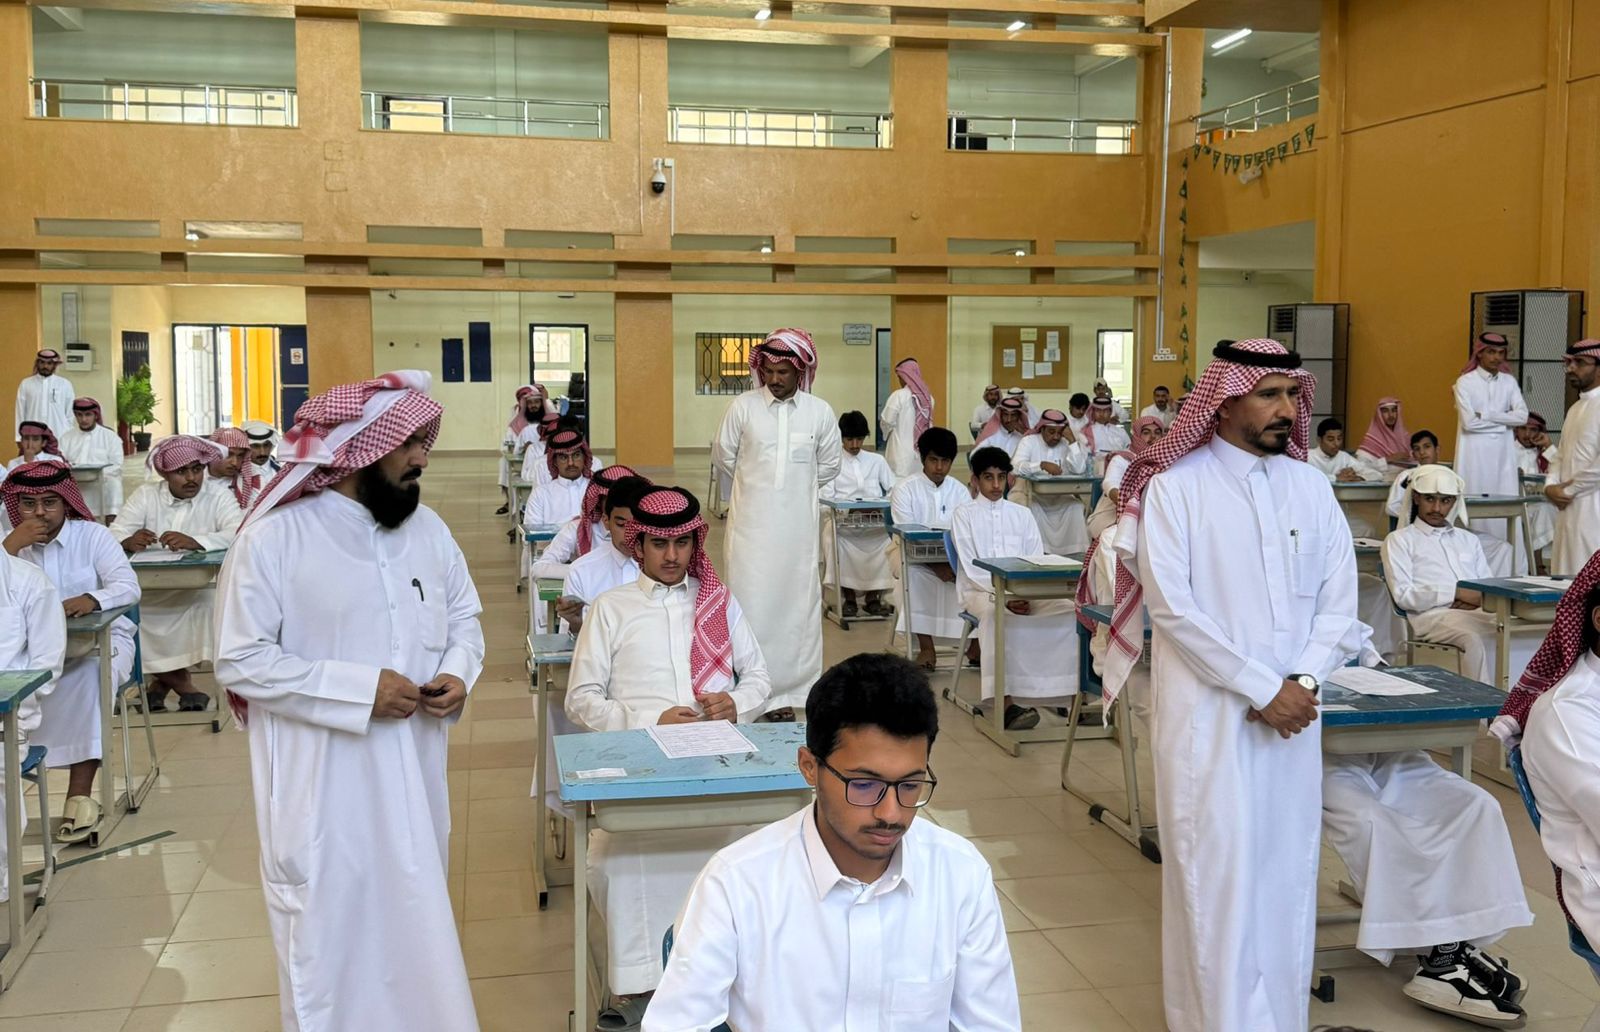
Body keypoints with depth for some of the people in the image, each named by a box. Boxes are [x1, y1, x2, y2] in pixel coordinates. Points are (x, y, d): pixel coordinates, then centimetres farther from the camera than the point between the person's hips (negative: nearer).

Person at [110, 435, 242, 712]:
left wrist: (194, 541, -34)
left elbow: (239, 534, -18)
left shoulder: (219, 498, 1)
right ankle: (181, 684, -4)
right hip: (148, 594, 1)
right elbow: (113, 536, -5)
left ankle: (161, 680, -4)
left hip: (197, 593, -1)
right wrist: (129, 542, -31)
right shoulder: (145, 495, 7)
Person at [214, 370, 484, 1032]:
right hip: (323, 783, -5)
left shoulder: (427, 529, 2)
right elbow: (242, 661, -14)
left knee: (414, 920, 18)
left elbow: (464, 619, 14)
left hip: (412, 773, 5)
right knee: (332, 930, 6)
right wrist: (359, 688, -20)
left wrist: (459, 672, -8)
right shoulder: (276, 536, -14)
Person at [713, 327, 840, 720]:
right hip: (752, 522, -1)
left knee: (797, 603, 6)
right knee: (750, 603, -1)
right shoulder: (743, 407, -4)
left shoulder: (820, 412, -1)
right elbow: (722, 456, 8)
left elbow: (829, 465, 12)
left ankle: (786, 692, 17)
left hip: (797, 523, 1)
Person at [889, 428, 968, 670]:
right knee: (913, 575, -36)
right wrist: (936, 566, -25)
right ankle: (926, 647, -27)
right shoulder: (905, 489, -4)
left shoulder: (960, 491, 6)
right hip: (915, 559, -2)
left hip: (954, 560, 3)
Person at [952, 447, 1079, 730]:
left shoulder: (1022, 514, 16)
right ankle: (1007, 703, -45)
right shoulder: (964, 515, 5)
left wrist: (1025, 594, -13)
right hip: (980, 590, -4)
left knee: (1068, 609, -23)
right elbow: (971, 568, -4)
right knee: (996, 613, -39)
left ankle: (1073, 694, -27)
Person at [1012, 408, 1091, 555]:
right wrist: (1043, 465, -33)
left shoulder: (1067, 443, 3)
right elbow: (1018, 466, -20)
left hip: (1063, 498, 1)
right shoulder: (1029, 441, -1)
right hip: (1034, 496, -1)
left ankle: (1074, 553, -12)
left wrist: (1072, 440, -15)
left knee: (1076, 508, -26)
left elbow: (1079, 469, -14)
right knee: (1033, 508, -31)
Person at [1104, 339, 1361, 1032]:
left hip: (1293, 714, 4)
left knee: (1288, 872, 10)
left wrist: (1303, 682, -9)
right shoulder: (1177, 486, -6)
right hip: (1208, 714, -4)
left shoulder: (1310, 487, 8)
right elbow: (1171, 606, -13)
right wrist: (1262, 689, -13)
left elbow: (1339, 603, 8)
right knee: (1217, 876, -2)